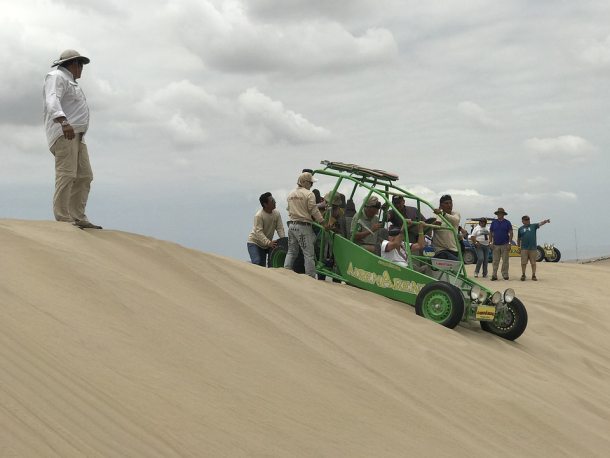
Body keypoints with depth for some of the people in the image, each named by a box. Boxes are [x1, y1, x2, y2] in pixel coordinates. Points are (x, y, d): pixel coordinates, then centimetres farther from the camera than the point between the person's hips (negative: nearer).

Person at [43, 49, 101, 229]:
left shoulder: (67, 81, 27)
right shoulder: (56, 77, -4)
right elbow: (52, 102, -23)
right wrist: (64, 122, -38)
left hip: (75, 136, 10)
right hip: (63, 133, -10)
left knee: (84, 177, 2)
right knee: (66, 175, -18)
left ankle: (78, 219, 0)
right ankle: (63, 220, -23)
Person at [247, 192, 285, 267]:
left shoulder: (277, 214, -7)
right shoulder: (259, 215, -25)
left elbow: (280, 228, -9)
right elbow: (259, 232, -31)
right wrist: (269, 243, -42)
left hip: (268, 243, 6)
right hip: (255, 242, -6)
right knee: (257, 263, -19)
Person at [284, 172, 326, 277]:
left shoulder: (291, 194, 13)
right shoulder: (309, 194, -9)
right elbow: (314, 211, -11)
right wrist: (323, 223, -5)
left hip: (292, 225, 7)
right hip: (304, 226, -7)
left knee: (291, 252, 14)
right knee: (309, 254, -2)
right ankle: (311, 277, -2)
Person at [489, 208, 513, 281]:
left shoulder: (507, 223, 4)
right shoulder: (494, 222, 10)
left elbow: (511, 233, 1)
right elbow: (490, 233, 12)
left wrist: (509, 243, -7)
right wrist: (490, 242, 1)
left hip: (505, 245, -1)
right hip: (496, 245, 1)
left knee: (505, 261, 0)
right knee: (495, 261, -1)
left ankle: (505, 275, 5)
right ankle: (494, 275, 0)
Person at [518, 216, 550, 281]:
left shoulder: (533, 226, 8)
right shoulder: (520, 229, 11)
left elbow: (540, 223, -10)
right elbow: (518, 239, 16)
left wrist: (546, 221, -29)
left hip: (533, 248, 0)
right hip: (524, 248, 0)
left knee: (533, 263, 3)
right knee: (523, 263, 0)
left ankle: (533, 275, 10)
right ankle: (523, 275, 11)